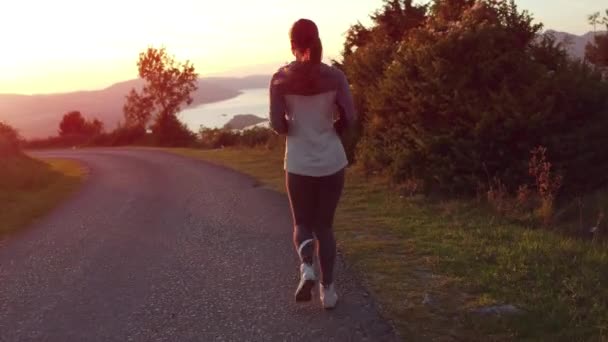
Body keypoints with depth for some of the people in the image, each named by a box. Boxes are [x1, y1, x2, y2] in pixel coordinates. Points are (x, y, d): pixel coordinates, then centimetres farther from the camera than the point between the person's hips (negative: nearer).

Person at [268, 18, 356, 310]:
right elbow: (349, 118, -3)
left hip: (299, 163, -1)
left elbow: (277, 125, -8)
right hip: (332, 161, 1)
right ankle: (328, 290, 14)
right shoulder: (334, 76, -4)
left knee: (302, 223, 16)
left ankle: (307, 268, -12)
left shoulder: (280, 78, -7)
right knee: (324, 225, 14)